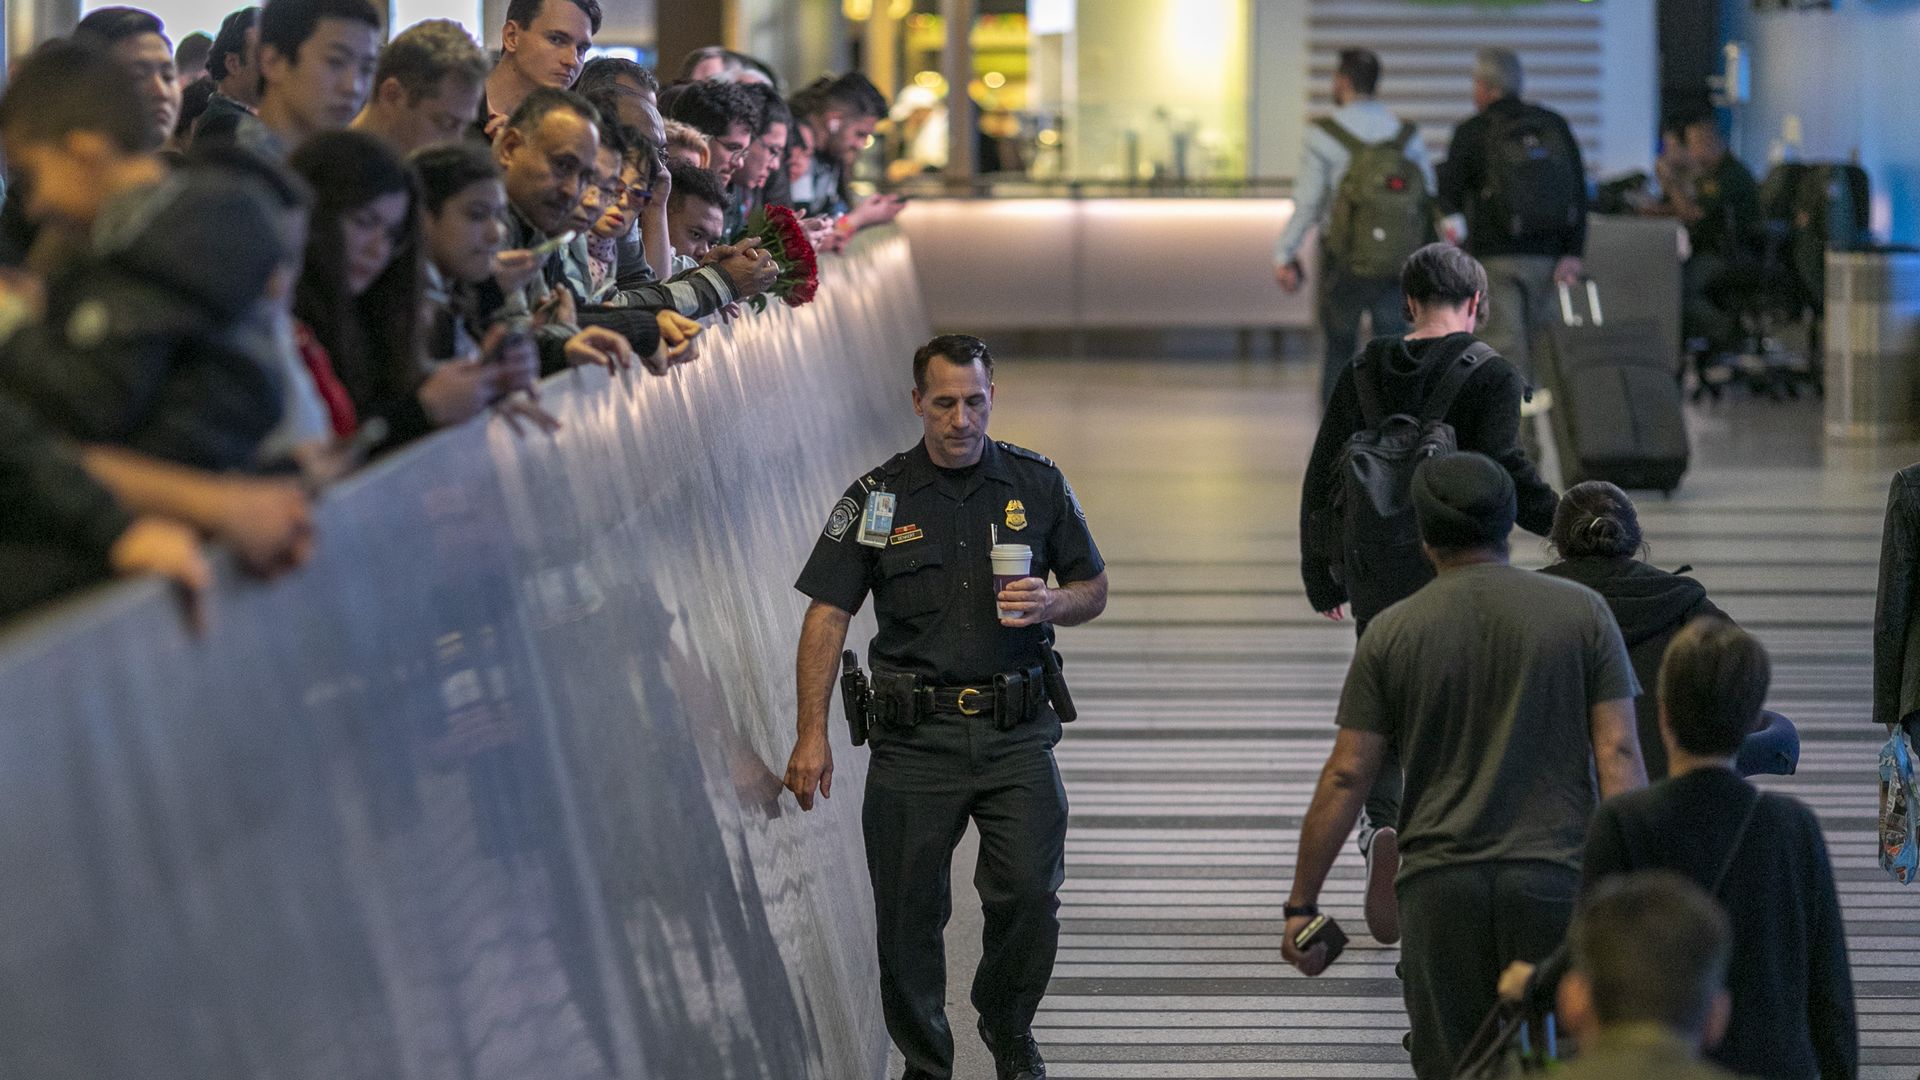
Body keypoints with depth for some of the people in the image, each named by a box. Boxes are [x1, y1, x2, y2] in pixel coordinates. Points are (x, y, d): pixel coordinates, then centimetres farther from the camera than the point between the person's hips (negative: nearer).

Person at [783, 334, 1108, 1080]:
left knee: (1030, 894, -7)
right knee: (908, 910, 2)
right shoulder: (878, 498, 1)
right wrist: (812, 735, -8)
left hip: (1017, 731, 1)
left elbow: (1094, 589, 13)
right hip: (915, 734, 0)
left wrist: (1051, 605, -11)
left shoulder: (1037, 484, 5)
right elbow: (827, 615, 0)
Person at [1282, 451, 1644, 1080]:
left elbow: (1346, 776, -1)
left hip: (1439, 884, 0)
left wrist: (1301, 904, 5)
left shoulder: (1391, 633, 1)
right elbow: (1619, 756, -6)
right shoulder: (1582, 613, 1)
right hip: (1551, 877, 0)